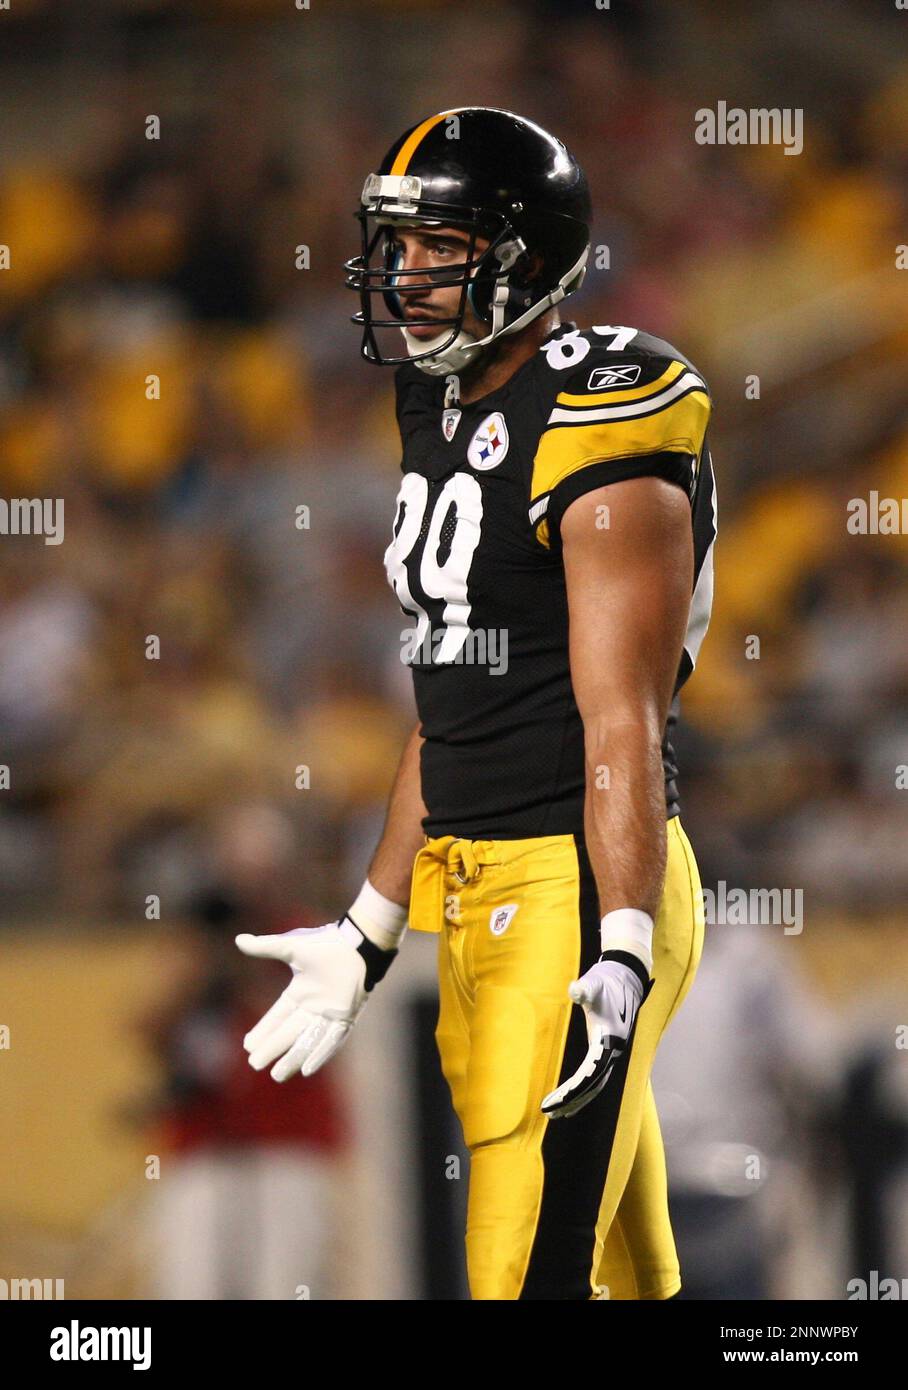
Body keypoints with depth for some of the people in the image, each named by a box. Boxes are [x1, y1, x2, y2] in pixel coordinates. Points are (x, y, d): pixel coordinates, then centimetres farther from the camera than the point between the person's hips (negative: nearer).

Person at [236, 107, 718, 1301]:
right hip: (474, 891, 9)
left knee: (529, 1271, -10)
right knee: (622, 1273, 11)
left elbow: (622, 722, -19)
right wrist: (369, 936, 22)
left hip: (577, 890, -9)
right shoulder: (448, 420, 15)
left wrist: (623, 954, -26)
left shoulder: (597, 428, -13)